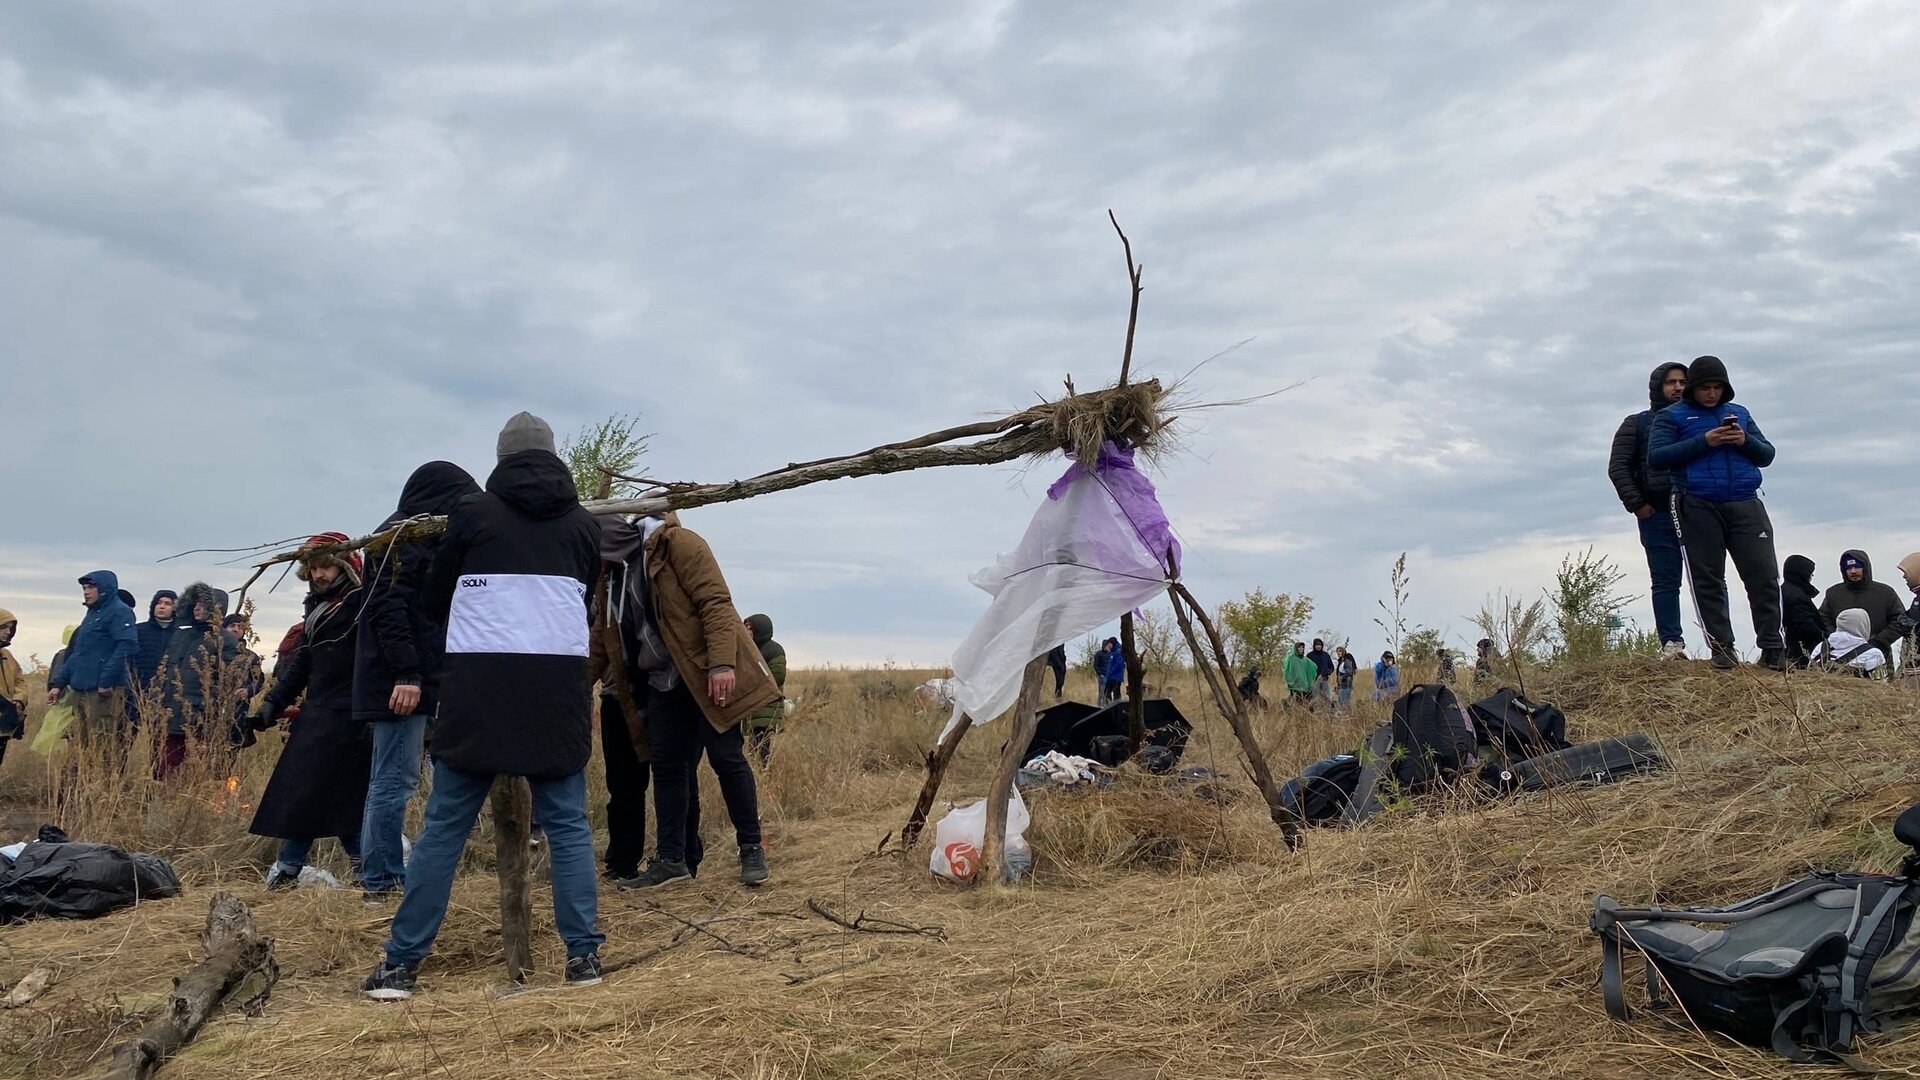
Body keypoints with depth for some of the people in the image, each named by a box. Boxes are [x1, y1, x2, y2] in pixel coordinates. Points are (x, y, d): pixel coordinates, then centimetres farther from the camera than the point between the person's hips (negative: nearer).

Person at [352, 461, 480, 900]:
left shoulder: (415, 535, 20)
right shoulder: (401, 537, -10)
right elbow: (387, 608, -20)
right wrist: (406, 673, -24)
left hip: (406, 679, 11)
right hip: (400, 681, -11)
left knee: (390, 781, 13)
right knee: (395, 781, -7)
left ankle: (383, 877, 19)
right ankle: (383, 880, -3)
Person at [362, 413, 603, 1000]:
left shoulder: (473, 513, 2)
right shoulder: (583, 525, 7)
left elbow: (432, 600, 11)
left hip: (478, 688, -1)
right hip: (558, 690, 1)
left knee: (443, 827, 6)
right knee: (567, 825, 9)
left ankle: (401, 963, 10)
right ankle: (584, 953, 6)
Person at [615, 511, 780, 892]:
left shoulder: (677, 542, -11)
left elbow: (715, 601, -18)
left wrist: (722, 663, -28)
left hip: (709, 672, -7)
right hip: (664, 679, 7)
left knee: (726, 757, -5)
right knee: (667, 766, 4)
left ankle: (752, 850, 8)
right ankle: (670, 860, 11)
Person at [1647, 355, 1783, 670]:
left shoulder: (1740, 413, 20)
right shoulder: (1672, 416, 7)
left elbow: (1767, 455, 18)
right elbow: (1656, 457, -6)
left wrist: (1746, 441, -4)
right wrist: (1703, 442, -13)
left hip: (1746, 505, 3)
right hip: (1698, 508, -3)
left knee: (1764, 575, -4)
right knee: (1708, 581, -2)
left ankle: (1772, 647, 2)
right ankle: (1722, 649, 4)